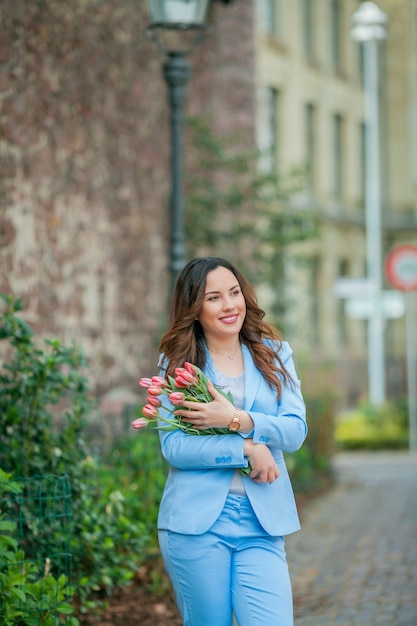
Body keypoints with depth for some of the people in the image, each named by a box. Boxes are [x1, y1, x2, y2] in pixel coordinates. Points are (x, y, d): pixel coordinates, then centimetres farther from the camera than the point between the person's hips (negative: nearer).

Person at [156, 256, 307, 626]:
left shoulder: (274, 354, 9)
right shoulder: (176, 364, 3)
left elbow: (296, 431, -2)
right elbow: (173, 447, -7)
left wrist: (237, 420, -16)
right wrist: (248, 450, -13)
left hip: (261, 526, 1)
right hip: (196, 524, -1)